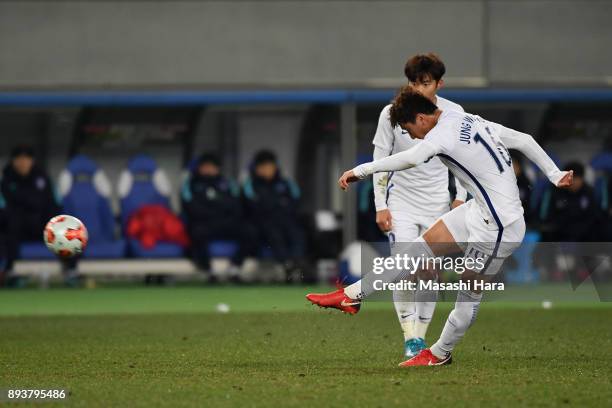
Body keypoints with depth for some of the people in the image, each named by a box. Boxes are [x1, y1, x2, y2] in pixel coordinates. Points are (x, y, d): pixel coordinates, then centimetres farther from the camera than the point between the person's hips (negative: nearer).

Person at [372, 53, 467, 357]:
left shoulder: (454, 113, -5)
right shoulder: (392, 113, -10)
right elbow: (380, 160, -2)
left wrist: (460, 199, 1)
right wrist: (380, 206, -5)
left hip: (437, 203, 2)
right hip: (401, 202, -2)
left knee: (430, 273, 0)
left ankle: (421, 336, 13)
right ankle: (410, 340, -10)